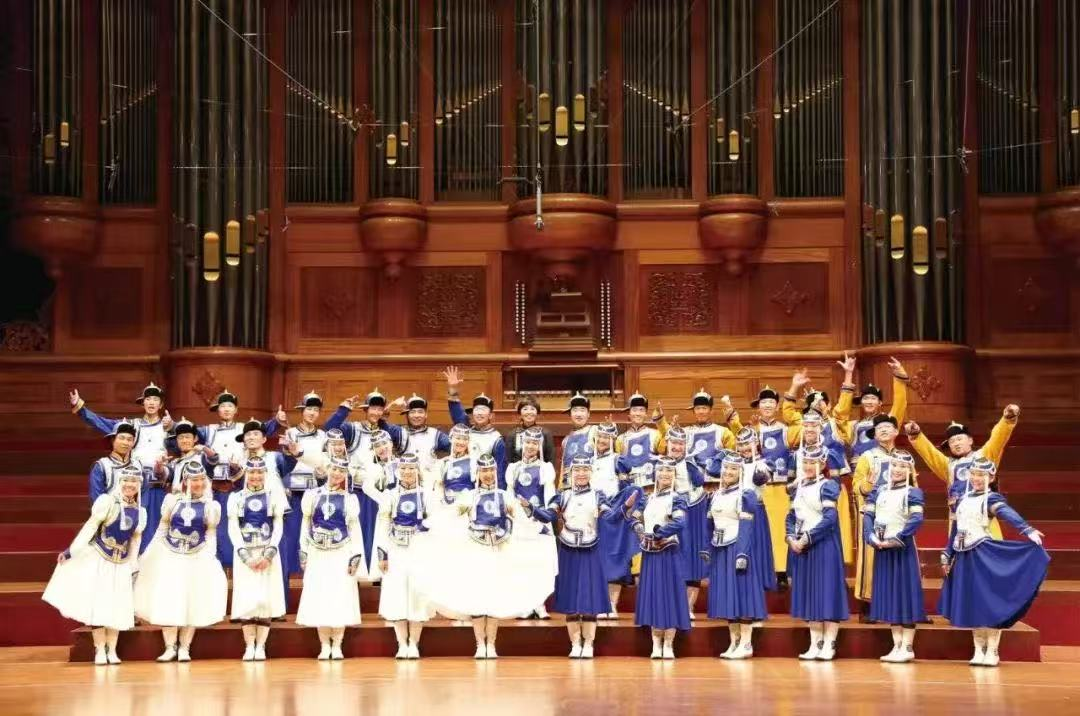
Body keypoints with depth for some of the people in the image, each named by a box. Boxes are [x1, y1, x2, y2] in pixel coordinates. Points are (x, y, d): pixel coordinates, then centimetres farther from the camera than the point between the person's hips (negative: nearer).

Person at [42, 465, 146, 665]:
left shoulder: (140, 512, 5)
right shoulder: (107, 501, -11)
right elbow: (90, 526, -13)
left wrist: (134, 566, 14)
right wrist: (71, 550, -18)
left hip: (121, 564, 4)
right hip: (98, 559, -4)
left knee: (117, 607, 4)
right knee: (97, 604, -3)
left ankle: (111, 651, 12)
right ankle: (100, 651, 5)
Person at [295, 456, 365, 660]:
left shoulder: (349, 499, 5)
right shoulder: (312, 496, 7)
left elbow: (355, 528, 4)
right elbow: (306, 525, 9)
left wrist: (356, 556, -3)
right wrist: (303, 552, 4)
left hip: (341, 556, -1)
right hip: (318, 555, 1)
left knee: (340, 599, -3)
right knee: (318, 600, -1)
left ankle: (337, 646, 3)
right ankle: (324, 646, 5)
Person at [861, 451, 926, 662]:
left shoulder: (913, 493, -4)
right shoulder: (879, 490, 11)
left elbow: (916, 520, -16)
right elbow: (868, 514, 4)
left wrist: (896, 540, -21)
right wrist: (871, 537, -12)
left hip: (902, 549, -6)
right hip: (882, 549, 6)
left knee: (905, 592, -3)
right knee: (888, 595, 9)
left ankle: (907, 647, 0)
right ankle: (897, 645, 17)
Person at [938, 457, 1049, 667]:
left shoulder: (991, 499, -5)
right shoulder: (963, 497, 14)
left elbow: (1009, 515, -25)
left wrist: (1028, 531, -42)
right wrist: (947, 555, 20)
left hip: (984, 555, -6)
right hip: (963, 556, 6)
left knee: (988, 602, -6)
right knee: (971, 604, 7)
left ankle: (992, 652, 0)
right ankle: (979, 651, 15)